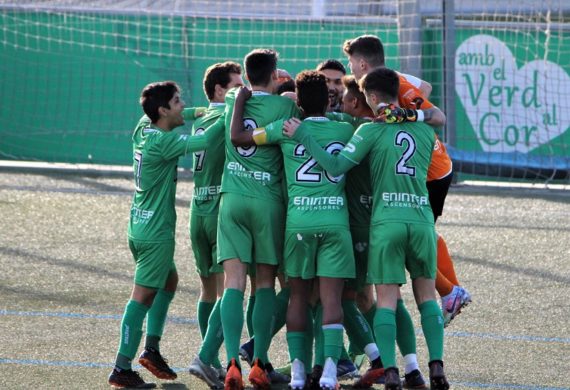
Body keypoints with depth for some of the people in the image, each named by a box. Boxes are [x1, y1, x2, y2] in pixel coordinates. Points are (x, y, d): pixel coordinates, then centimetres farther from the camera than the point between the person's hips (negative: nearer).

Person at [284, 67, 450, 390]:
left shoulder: (371, 131, -3)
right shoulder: (426, 132, 11)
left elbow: (336, 166, -9)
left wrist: (302, 135, -4)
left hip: (386, 221, -3)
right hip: (422, 220, 3)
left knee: (387, 298, -1)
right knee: (426, 294, 12)